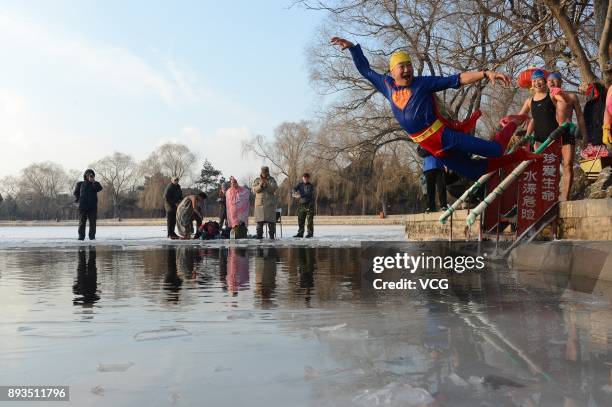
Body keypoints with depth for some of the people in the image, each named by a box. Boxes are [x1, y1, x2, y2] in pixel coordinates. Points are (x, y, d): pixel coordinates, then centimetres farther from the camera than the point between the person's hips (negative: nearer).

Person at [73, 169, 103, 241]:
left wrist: (93, 181, -20)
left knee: (92, 222, -2)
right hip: (82, 206, 1)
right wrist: (78, 198, 9)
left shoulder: (95, 184, 8)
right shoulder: (80, 184, 11)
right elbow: (76, 192, 23)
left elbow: (99, 188, -14)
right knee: (82, 222, 1)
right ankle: (81, 236, 5)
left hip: (92, 207, -1)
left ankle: (92, 236, 3)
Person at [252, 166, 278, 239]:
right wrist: (260, 185, -19)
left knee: (271, 221, -4)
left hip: (270, 203, -1)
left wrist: (267, 185, -22)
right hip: (260, 203, 1)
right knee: (259, 221, -2)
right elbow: (254, 189, -2)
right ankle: (259, 235, 3)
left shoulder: (272, 180, 9)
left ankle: (272, 235, 0)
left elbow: (274, 189, -6)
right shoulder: (257, 180, 12)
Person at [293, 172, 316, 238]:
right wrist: (295, 192, -27)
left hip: (309, 204, -4)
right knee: (300, 220, 5)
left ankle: (310, 233, 3)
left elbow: (309, 194, -15)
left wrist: (301, 195, -25)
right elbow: (295, 188, -4)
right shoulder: (300, 185, 11)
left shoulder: (311, 186, -1)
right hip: (302, 204, 4)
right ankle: (300, 233, 11)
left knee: (310, 220, -4)